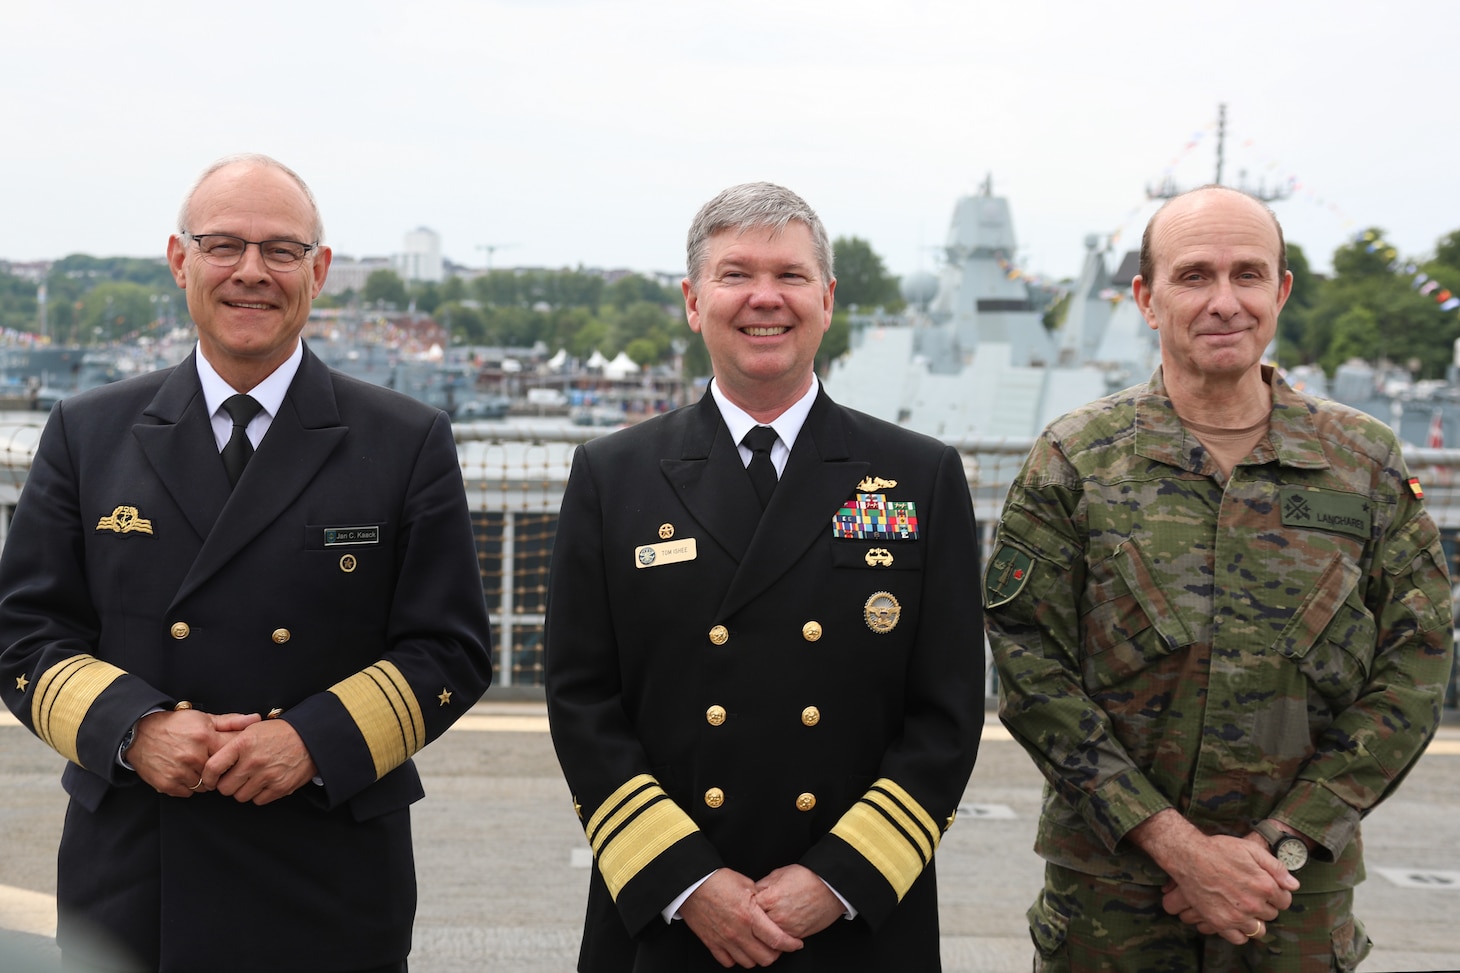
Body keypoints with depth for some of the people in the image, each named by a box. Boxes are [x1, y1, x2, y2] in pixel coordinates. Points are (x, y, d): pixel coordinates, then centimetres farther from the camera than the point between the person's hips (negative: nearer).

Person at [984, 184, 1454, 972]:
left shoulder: (1368, 463, 1)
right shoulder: (1074, 460, -4)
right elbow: (1032, 673, -8)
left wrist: (1279, 846, -10)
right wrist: (1177, 845, -14)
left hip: (1301, 897, 1)